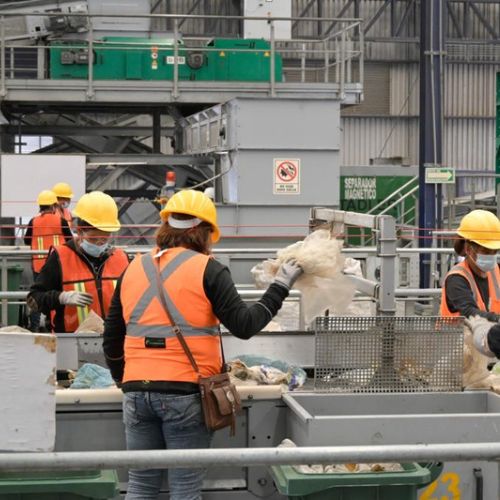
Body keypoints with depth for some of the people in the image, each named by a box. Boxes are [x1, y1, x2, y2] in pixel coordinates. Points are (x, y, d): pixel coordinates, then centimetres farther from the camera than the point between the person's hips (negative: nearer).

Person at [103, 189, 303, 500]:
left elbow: (112, 338, 14)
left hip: (137, 392, 4)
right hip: (186, 392, -4)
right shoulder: (208, 270, -5)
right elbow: (244, 326, -8)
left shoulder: (133, 269, 10)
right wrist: (280, 287, 1)